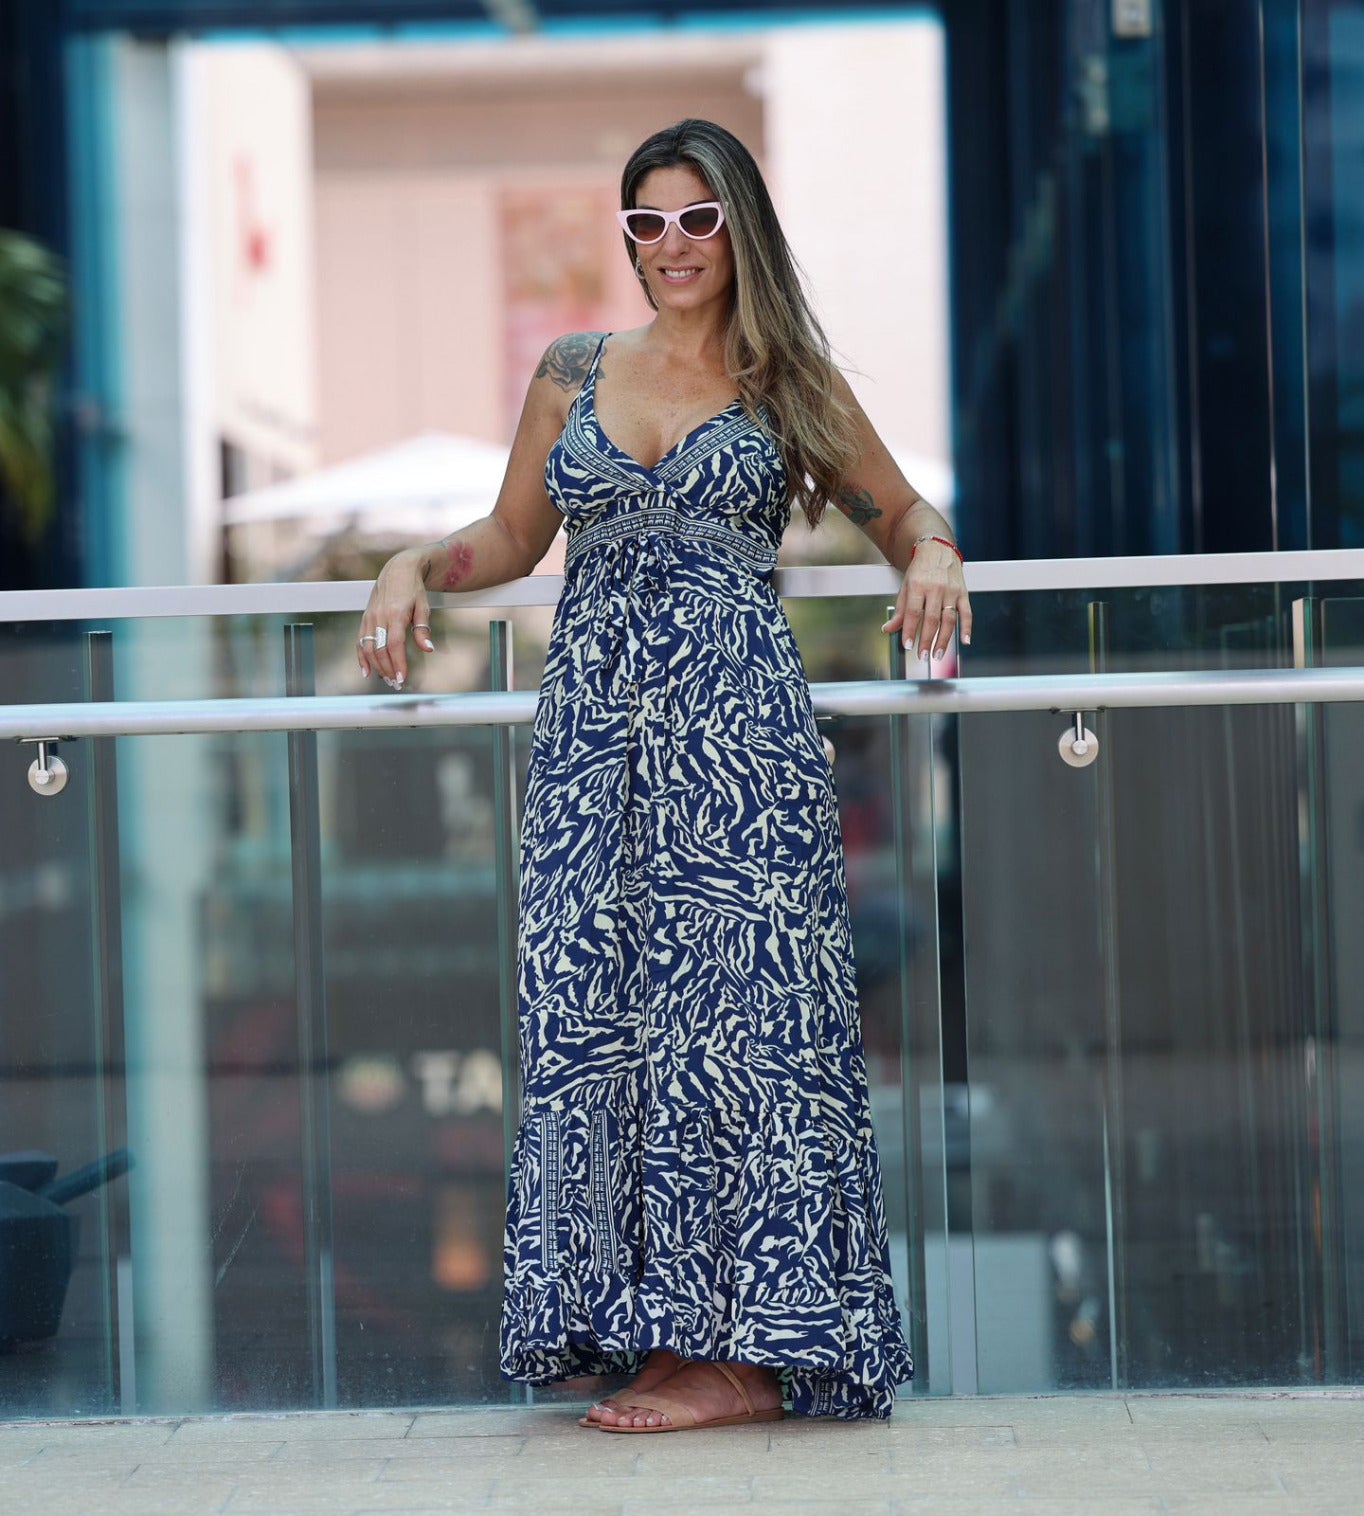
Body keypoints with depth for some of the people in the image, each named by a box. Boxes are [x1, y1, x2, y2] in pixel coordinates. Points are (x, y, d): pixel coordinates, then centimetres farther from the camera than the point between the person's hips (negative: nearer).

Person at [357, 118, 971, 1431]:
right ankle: (656, 1325, 3)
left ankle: (749, 1346, -4)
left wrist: (933, 560, -6)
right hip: (594, 731, 3)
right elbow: (512, 540, 22)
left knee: (732, 1002, -7)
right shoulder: (573, 374, 15)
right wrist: (415, 566, 5)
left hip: (738, 730, -3)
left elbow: (903, 510, 16)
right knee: (595, 1014, -2)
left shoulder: (785, 384, 9)